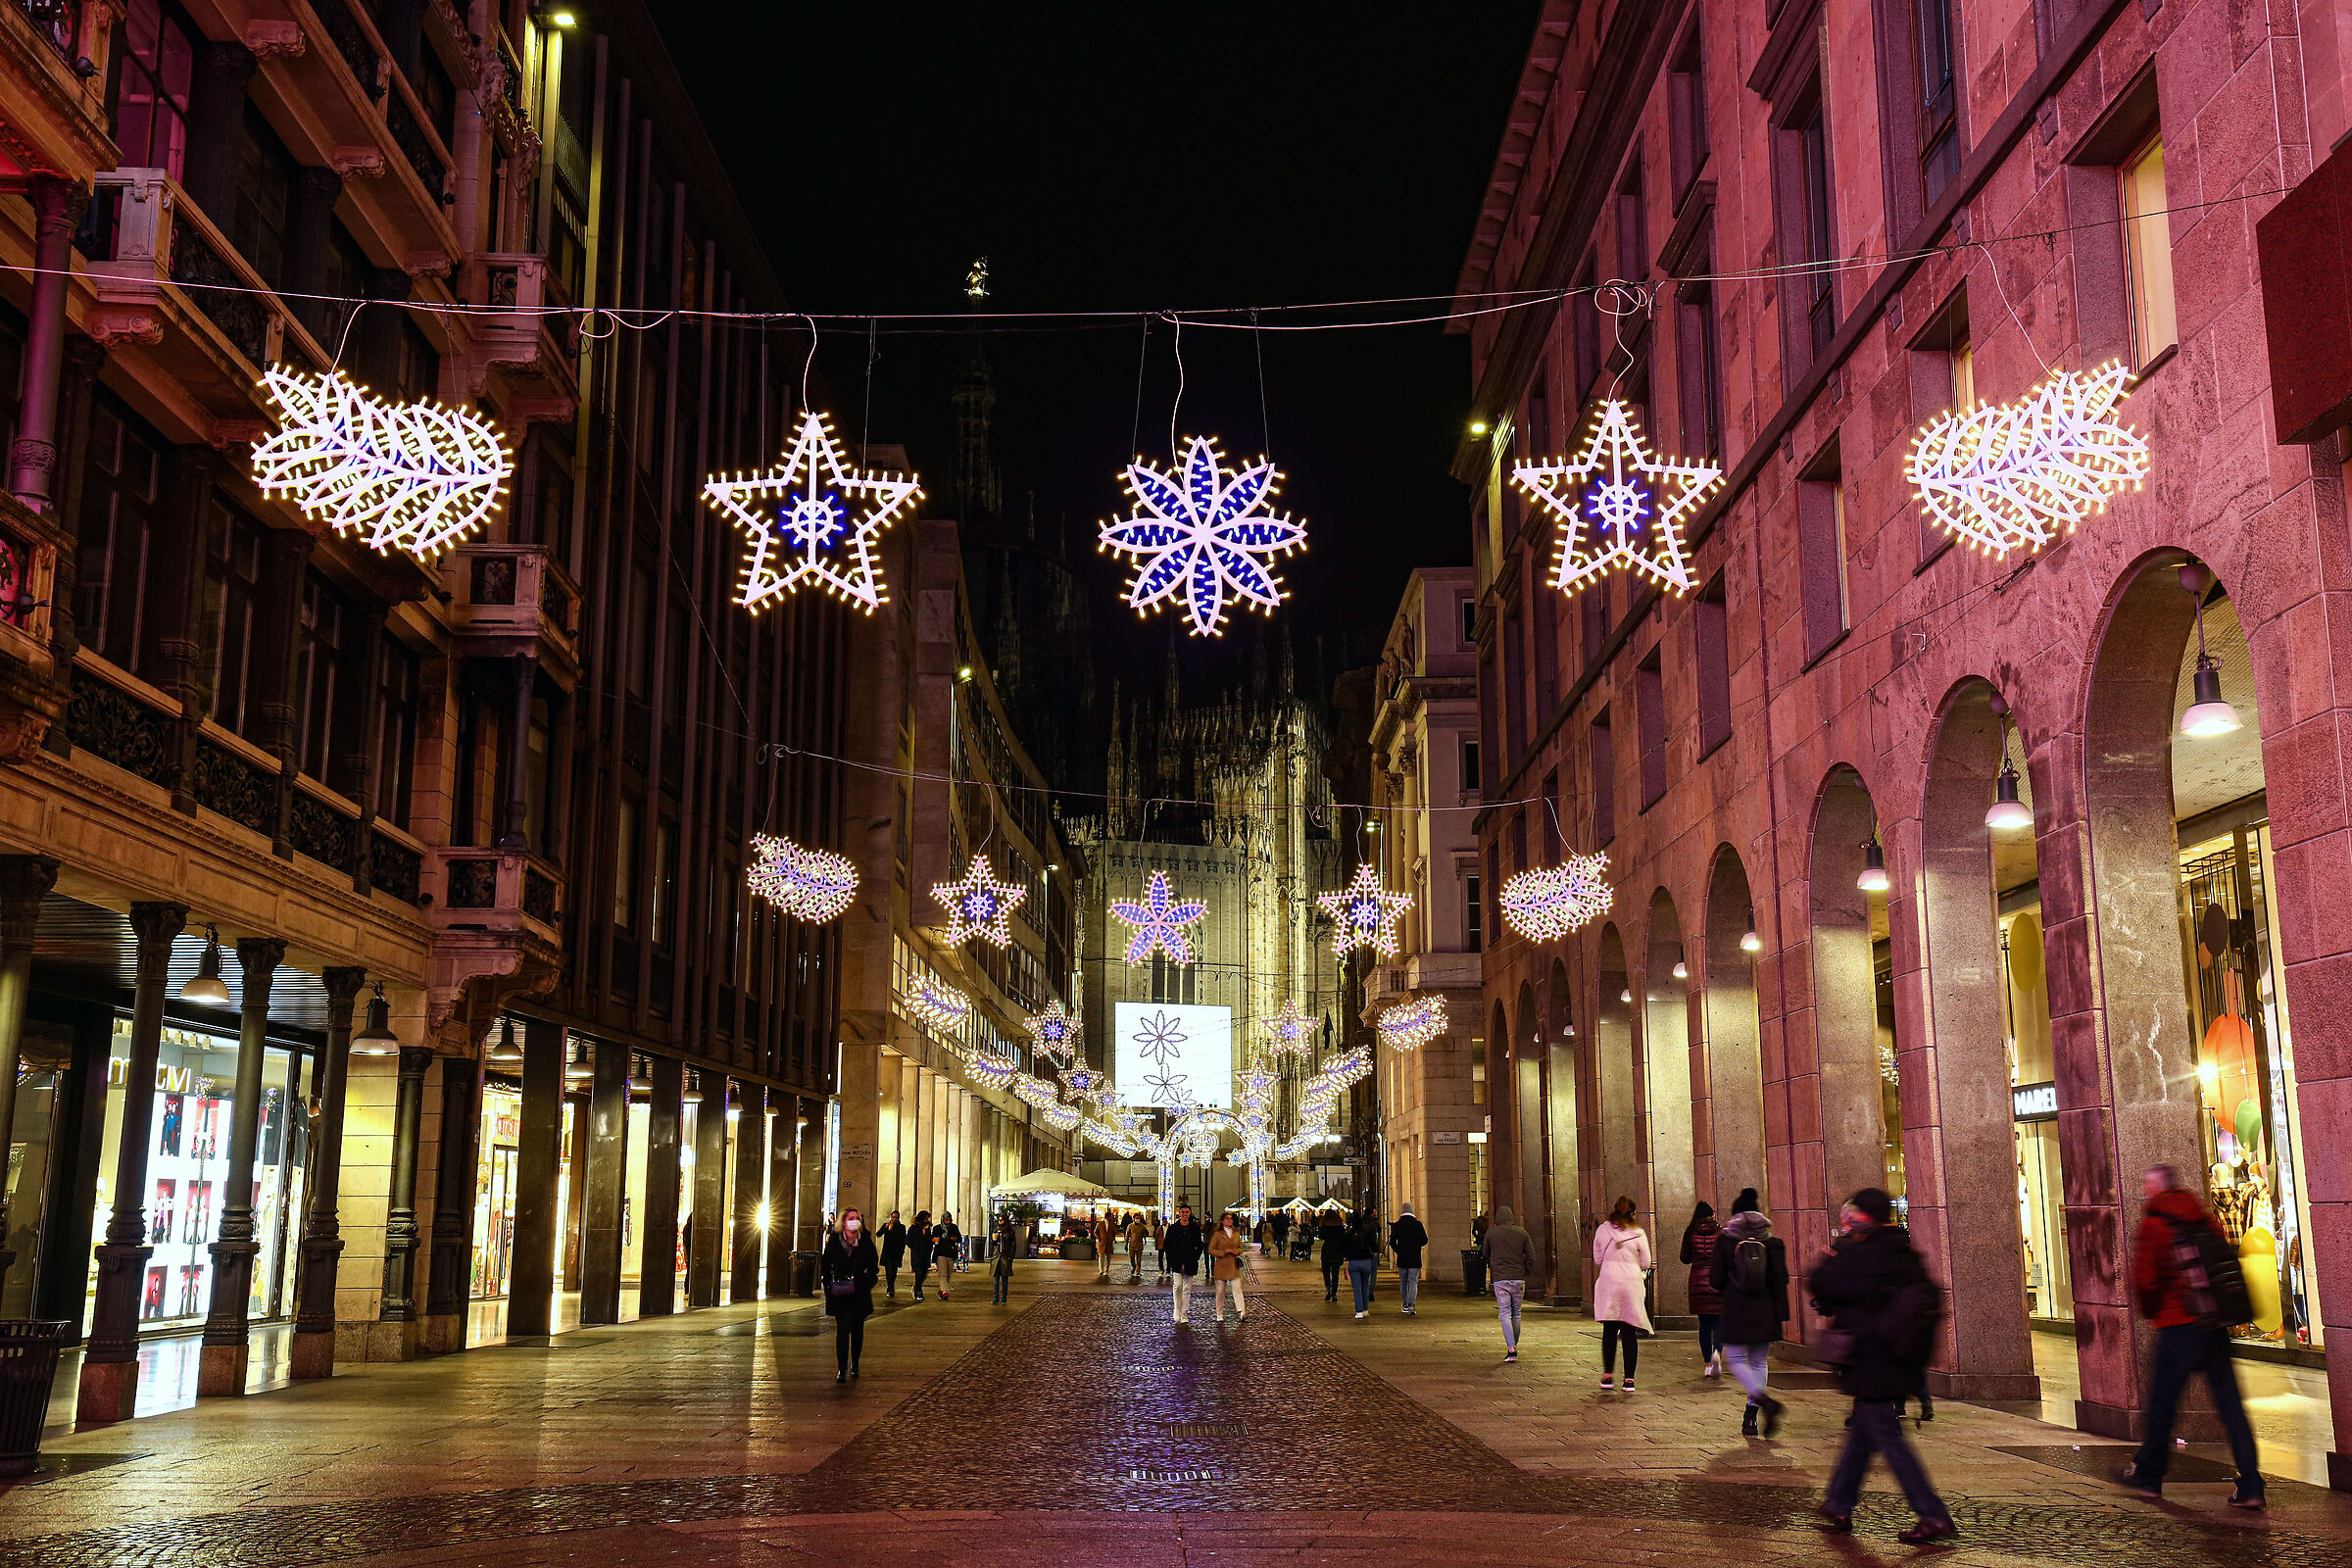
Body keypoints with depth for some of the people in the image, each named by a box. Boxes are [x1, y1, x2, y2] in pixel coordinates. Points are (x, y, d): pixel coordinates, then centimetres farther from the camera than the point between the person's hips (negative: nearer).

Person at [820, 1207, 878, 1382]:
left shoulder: (866, 1241, 0)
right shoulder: (834, 1240, -1)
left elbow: (873, 1266, 11)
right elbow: (825, 1265, 9)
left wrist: (868, 1281, -1)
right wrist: (829, 1284, 0)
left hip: (860, 1293, 2)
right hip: (840, 1293, -2)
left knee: (858, 1329, 10)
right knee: (843, 1329, -10)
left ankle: (855, 1364, 28)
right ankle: (841, 1369, -7)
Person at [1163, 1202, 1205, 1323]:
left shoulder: (1195, 1229, 6)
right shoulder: (1173, 1228, 4)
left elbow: (1199, 1246, 13)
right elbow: (1166, 1245, 8)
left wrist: (1195, 1258, 1)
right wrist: (1170, 1259, -1)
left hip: (1190, 1263, 1)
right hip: (1176, 1263, -1)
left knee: (1187, 1288, 2)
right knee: (1178, 1286, -13)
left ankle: (1184, 1314, 7)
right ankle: (1177, 1310, 3)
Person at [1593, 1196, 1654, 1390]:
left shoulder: (1602, 1230, 4)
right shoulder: (1639, 1234, -2)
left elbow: (1597, 1260, 8)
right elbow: (1646, 1263, 3)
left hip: (1608, 1282, 1)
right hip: (1632, 1283, -1)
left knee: (1609, 1331, 10)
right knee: (1629, 1332, 2)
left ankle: (1607, 1374, 8)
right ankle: (1629, 1379, 1)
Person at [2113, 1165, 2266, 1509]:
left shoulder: (2153, 1225, -8)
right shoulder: (2204, 1219, 11)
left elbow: (2144, 1278, -13)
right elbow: (2228, 1260, 15)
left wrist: (2150, 1313, 5)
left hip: (2179, 1326, -6)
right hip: (2216, 1325, 6)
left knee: (2161, 1402, 7)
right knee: (2230, 1404, 5)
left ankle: (2147, 1475, 18)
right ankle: (2250, 1486, 0)